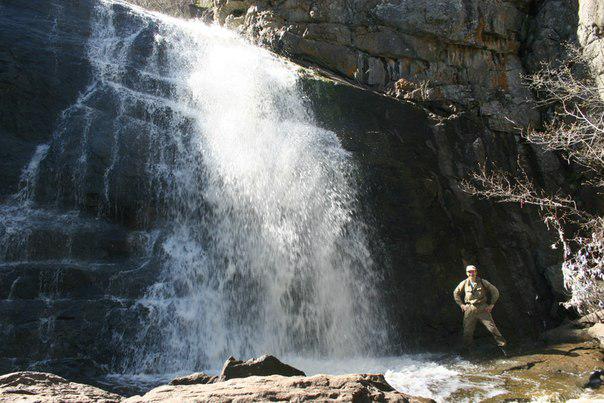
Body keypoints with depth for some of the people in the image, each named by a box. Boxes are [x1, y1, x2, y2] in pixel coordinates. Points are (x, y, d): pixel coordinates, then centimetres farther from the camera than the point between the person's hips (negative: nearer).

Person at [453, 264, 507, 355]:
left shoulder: (482, 282, -5)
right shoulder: (464, 283, 0)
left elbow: (495, 291, 4)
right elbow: (456, 293, 15)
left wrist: (491, 304, 1)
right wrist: (461, 304, 7)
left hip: (482, 309, -1)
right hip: (469, 310, 2)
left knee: (492, 328, -4)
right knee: (467, 331, 6)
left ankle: (502, 345, 8)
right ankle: (467, 349, 20)